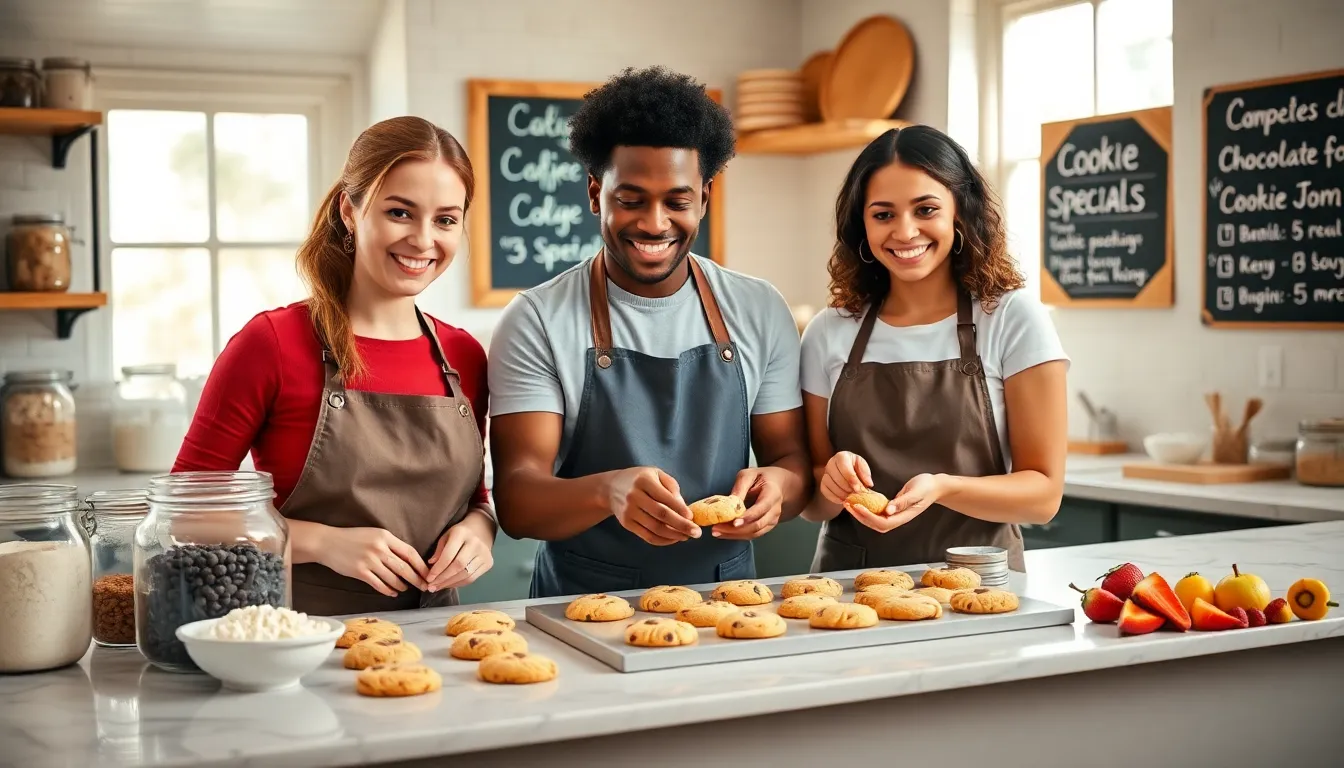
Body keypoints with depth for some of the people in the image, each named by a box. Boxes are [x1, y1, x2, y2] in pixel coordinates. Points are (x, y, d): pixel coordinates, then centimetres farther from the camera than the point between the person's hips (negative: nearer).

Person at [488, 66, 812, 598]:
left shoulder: (761, 312, 6)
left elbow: (792, 457, 10)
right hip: (583, 611, -4)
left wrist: (778, 485, -14)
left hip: (726, 605, 5)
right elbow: (515, 500, -9)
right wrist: (608, 491, -29)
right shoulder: (537, 321, -3)